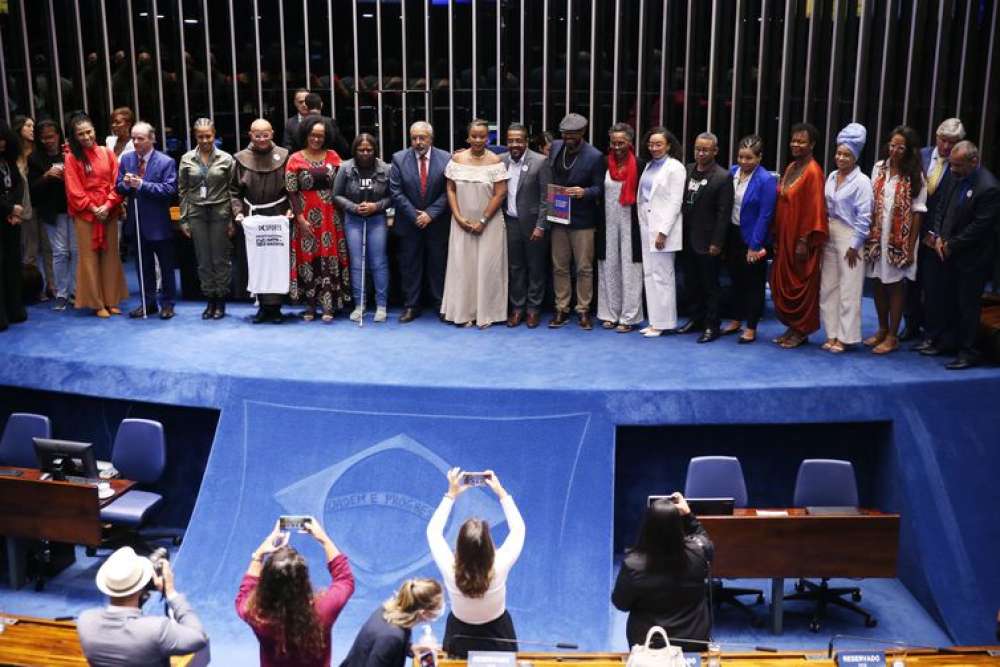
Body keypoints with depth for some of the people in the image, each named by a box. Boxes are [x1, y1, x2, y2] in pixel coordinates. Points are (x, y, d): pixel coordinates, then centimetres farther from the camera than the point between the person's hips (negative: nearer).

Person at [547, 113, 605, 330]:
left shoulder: (594, 156, -10)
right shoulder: (555, 147, 4)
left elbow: (599, 188, -6)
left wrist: (584, 192, -25)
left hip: (582, 220, -4)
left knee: (584, 268, 3)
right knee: (559, 267, 9)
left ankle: (583, 310, 13)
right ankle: (561, 309, 17)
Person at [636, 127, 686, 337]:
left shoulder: (675, 168, -7)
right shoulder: (649, 166, 13)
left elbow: (676, 203, -11)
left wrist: (663, 231, -16)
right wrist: (642, 224, 7)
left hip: (663, 228, -7)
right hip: (646, 226, 7)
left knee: (662, 276, -4)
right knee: (649, 275, 9)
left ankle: (662, 322, 3)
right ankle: (654, 320, 16)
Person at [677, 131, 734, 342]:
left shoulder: (723, 177, -11)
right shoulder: (688, 170, 7)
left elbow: (724, 213, -13)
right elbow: (682, 202, 10)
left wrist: (716, 243, -15)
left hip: (707, 242, -6)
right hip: (688, 238, 6)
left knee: (710, 285, 4)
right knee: (692, 283, 15)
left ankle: (711, 326, 12)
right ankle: (696, 319, 28)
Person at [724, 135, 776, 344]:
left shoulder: (766, 180, -17)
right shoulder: (733, 172, 0)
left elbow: (765, 216, -17)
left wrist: (754, 246, -17)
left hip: (752, 238, -6)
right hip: (733, 233, 6)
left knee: (753, 283, 6)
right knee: (736, 278, 18)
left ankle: (751, 327, 15)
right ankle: (737, 319, 33)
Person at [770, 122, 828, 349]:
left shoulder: (813, 172, -14)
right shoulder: (790, 169, 11)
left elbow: (815, 209, -17)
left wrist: (805, 240, -19)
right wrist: (776, 237, 12)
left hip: (801, 238, -8)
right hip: (785, 236, 8)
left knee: (801, 284, 2)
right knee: (783, 283, 12)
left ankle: (802, 331, 12)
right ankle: (792, 327, 22)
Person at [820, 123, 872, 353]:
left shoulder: (861, 181, -10)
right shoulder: (832, 177, 9)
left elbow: (864, 217, -12)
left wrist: (854, 246, -13)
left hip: (849, 239, -7)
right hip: (829, 237, 7)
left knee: (848, 290, 0)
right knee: (828, 287, 9)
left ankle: (845, 336, 8)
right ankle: (832, 334, 17)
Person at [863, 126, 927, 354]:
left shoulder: (914, 176, -7)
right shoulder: (879, 168, 4)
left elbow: (918, 211, -7)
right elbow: (870, 202, 6)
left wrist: (911, 246, -10)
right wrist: (868, 233, 1)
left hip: (900, 238, -4)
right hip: (877, 235, 4)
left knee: (896, 284, 4)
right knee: (879, 283, 11)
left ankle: (892, 336, 13)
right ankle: (882, 329, 26)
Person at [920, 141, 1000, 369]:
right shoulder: (956, 177, 1)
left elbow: (980, 226, -19)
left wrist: (951, 245, -13)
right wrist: (938, 237, -1)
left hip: (970, 258, -7)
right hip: (946, 251, 7)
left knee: (966, 304, 2)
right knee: (940, 297, 15)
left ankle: (968, 352, 14)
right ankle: (940, 341, 29)